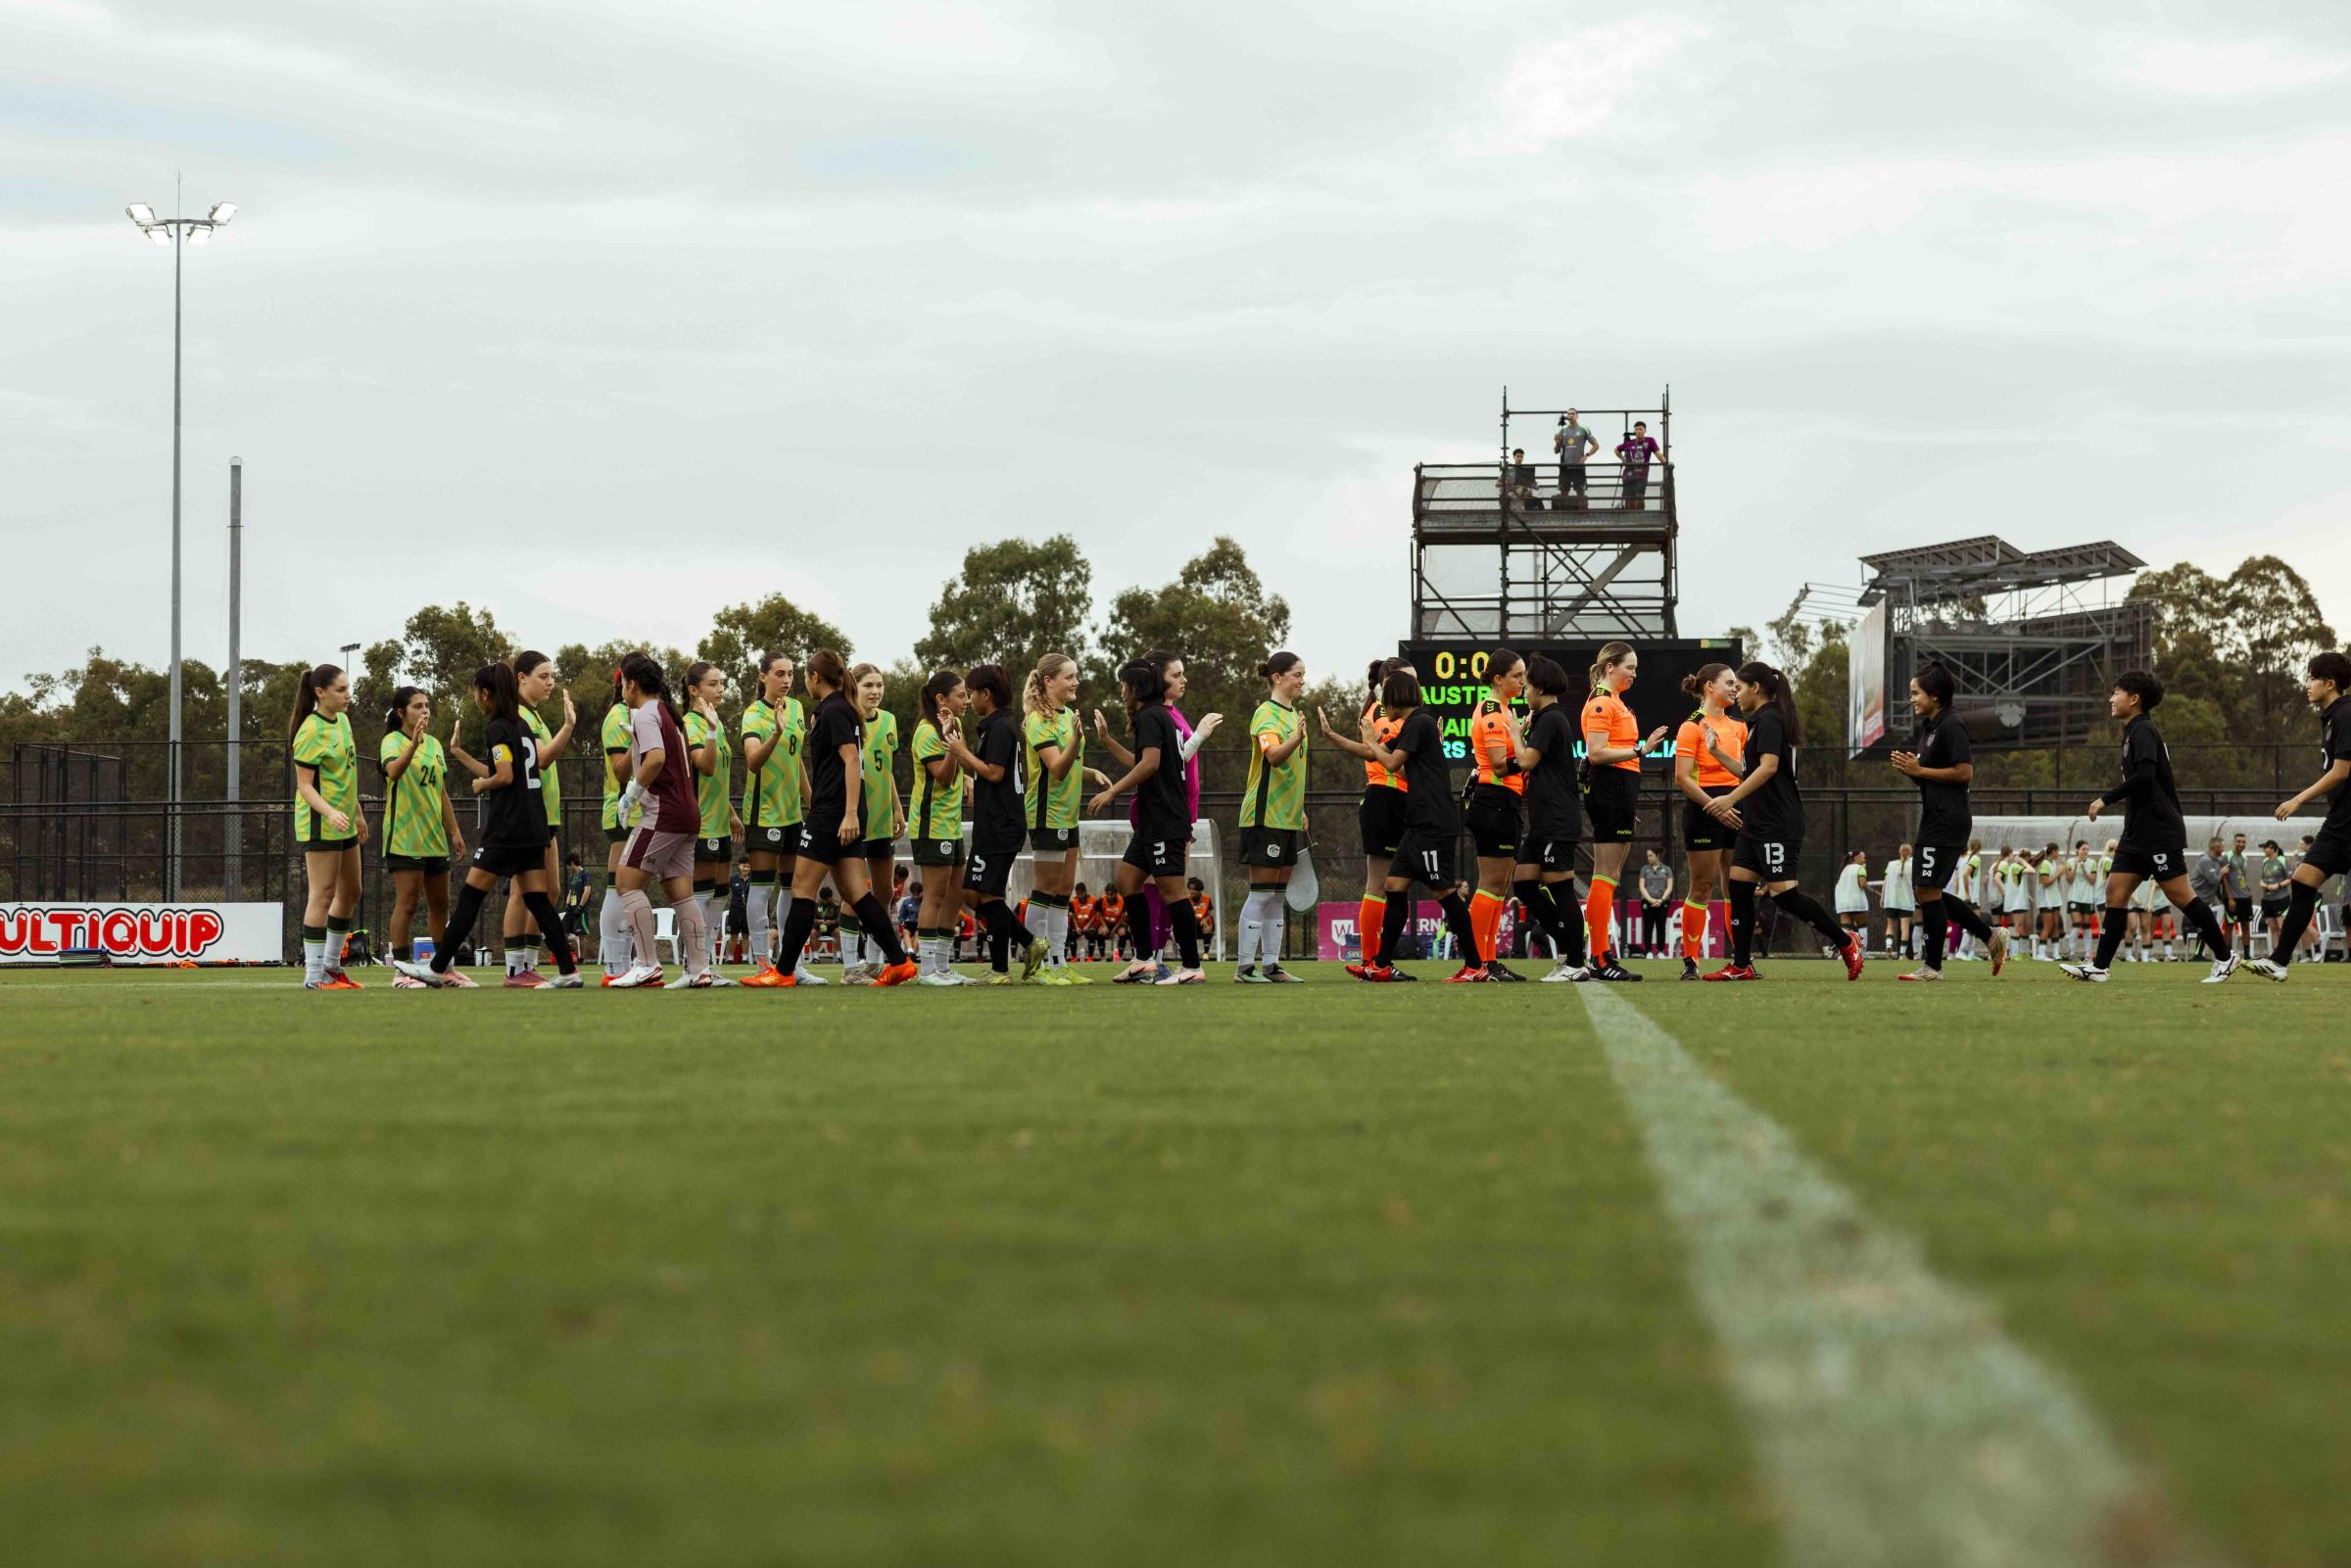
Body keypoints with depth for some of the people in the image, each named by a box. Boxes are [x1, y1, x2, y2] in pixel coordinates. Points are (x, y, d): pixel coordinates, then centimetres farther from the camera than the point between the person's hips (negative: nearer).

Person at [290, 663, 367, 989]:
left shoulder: (342, 720, 10)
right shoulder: (311, 732, -17)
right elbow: (304, 784, -19)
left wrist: (357, 813, 24)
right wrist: (330, 812, -33)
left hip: (343, 822, 9)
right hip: (319, 823, -9)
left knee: (350, 892, 14)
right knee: (323, 894, -8)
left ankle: (331, 965, 24)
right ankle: (314, 975, -5)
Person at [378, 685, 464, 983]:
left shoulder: (434, 744, 14)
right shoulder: (393, 742, -8)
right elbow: (393, 770, -31)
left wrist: (455, 830, 17)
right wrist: (414, 742, -45)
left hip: (434, 837, 7)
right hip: (404, 837, -7)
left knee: (439, 904, 11)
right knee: (406, 904, -10)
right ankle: (401, 972, -9)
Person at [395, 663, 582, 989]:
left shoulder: (498, 729, -10)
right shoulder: (523, 726, 15)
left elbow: (506, 776, -19)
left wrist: (483, 784, -1)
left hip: (506, 828, -8)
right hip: (533, 827, 8)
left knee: (470, 896, -2)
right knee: (538, 901, 5)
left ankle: (438, 968, 3)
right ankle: (568, 971, -2)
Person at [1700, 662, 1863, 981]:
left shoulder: (1769, 719, -12)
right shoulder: (1760, 721, 18)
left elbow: (1769, 766, -24)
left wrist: (1731, 799, -26)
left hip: (1777, 824, -10)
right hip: (1758, 822, 10)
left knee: (1784, 892, -13)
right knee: (1738, 885, 4)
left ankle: (1845, 943, -4)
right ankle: (1741, 965, 3)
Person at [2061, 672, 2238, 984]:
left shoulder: (2142, 731, -11)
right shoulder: (2134, 732, 19)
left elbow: (2145, 774, -26)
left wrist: (2106, 800, -22)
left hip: (2159, 832, -10)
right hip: (2138, 833, 10)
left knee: (2180, 895, -7)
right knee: (2115, 891, 2)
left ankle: (2224, 957, 1)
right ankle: (2100, 967, -2)